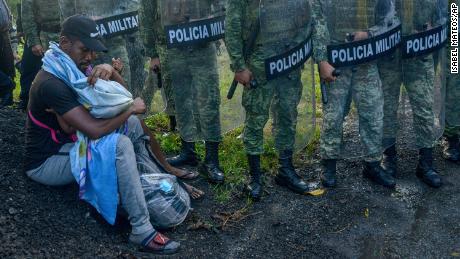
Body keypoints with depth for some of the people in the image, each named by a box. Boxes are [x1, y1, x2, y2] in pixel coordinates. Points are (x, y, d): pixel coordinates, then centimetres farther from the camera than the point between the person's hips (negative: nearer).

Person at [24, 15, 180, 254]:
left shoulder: (76, 68, 3)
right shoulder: (52, 84, -27)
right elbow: (95, 130, -33)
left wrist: (109, 70, -20)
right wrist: (131, 107, -19)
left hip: (68, 145, 9)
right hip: (46, 162, -9)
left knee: (132, 123, 2)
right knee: (121, 145, -29)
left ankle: (149, 181, 11)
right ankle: (142, 230, -25)